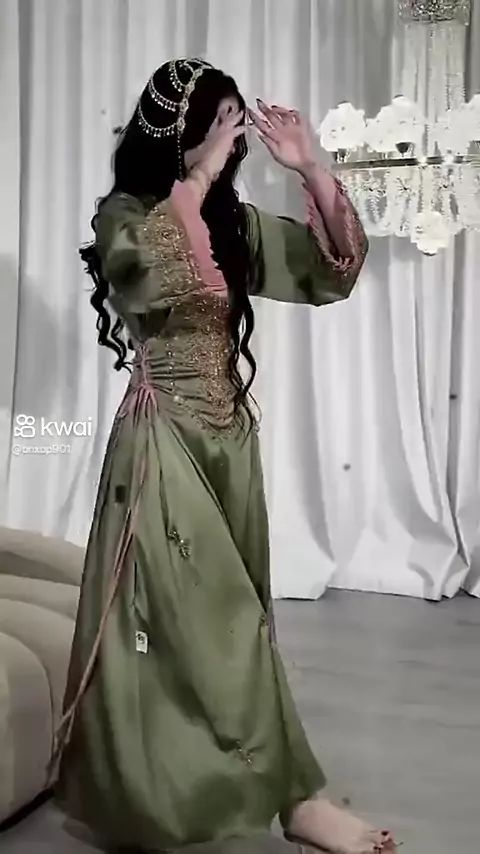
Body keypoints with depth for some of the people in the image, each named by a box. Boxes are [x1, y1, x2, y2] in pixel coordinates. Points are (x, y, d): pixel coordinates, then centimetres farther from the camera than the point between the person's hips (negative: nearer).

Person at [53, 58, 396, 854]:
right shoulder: (126, 213, -6)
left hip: (230, 436, 7)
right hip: (163, 440, -7)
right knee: (213, 625, -5)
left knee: (226, 616, 13)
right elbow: (143, 270, -29)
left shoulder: (237, 223, 9)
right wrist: (197, 176, -23)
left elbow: (337, 270, 6)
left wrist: (311, 170, -4)